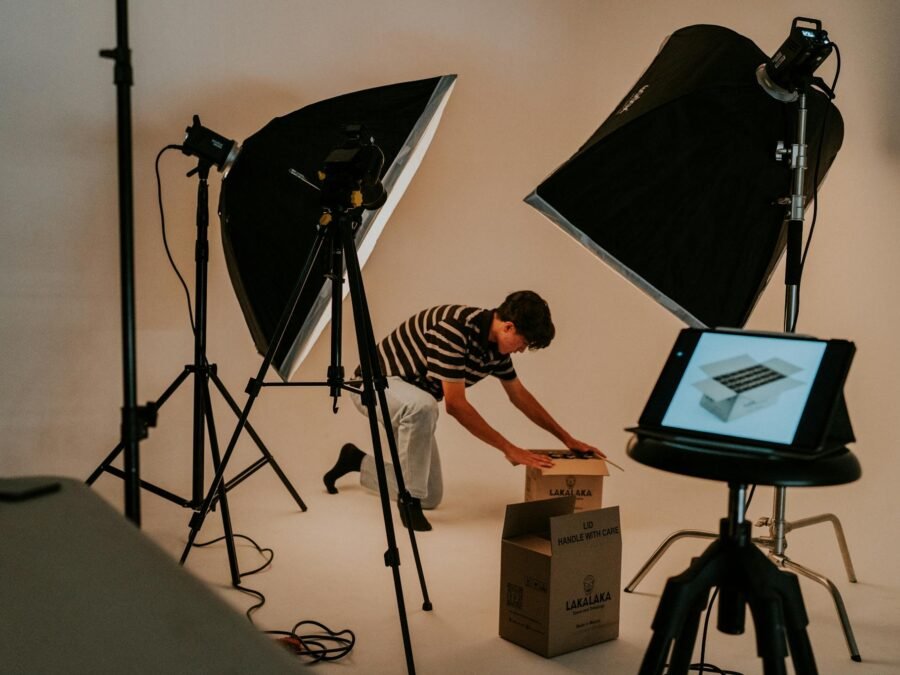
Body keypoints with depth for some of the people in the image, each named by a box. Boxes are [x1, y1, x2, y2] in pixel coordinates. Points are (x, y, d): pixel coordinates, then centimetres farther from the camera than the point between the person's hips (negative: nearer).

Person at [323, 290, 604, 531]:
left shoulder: (495, 343, -5)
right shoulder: (455, 327, -31)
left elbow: (519, 395, 11)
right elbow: (455, 404, -30)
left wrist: (566, 438, 10)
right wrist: (509, 449, -26)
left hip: (410, 405, 9)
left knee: (431, 497, 8)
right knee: (423, 405, -43)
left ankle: (357, 461, 27)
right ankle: (409, 499, -22)